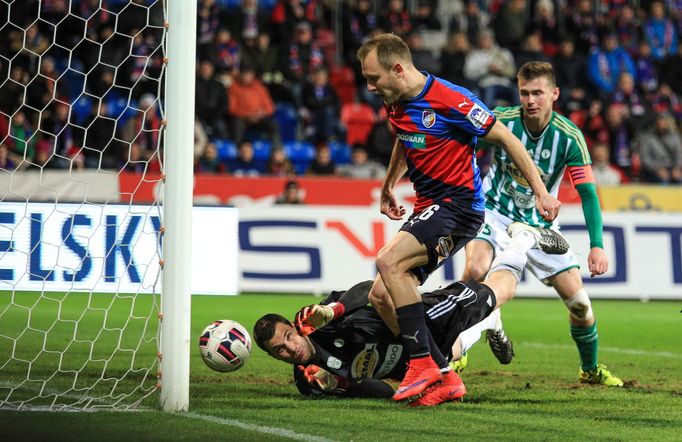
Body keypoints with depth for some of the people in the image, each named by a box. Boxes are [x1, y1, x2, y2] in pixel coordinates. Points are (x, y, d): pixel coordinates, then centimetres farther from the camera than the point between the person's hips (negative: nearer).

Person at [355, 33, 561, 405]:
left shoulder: (451, 100, -18)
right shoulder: (396, 105, 7)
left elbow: (506, 139, -12)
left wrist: (540, 193, -12)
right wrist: (388, 187, 40)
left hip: (458, 205, -9)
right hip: (427, 208, 9)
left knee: (388, 261, -27)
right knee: (380, 296, -2)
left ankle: (423, 363, -22)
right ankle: (443, 376, 2)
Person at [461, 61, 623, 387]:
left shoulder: (570, 137, -17)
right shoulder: (501, 120, -17)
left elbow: (587, 193, -17)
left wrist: (597, 245, -26)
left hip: (539, 224, 1)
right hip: (495, 214, -1)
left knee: (579, 303, -2)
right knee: (475, 271, -32)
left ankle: (590, 369, 25)